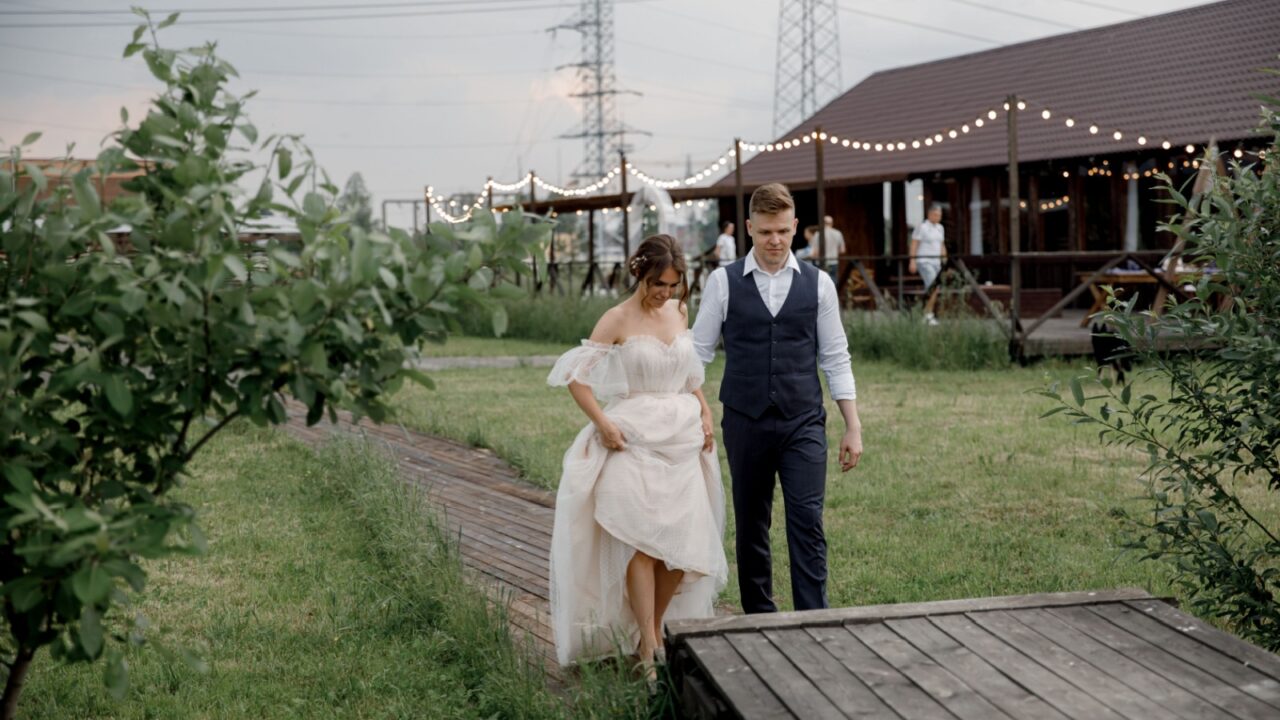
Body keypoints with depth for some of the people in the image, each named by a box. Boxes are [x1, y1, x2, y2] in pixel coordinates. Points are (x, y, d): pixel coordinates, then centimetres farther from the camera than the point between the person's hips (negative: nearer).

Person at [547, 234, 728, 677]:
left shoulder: (679, 313, 9)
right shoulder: (618, 320, -7)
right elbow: (576, 377, -7)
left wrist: (705, 413, 10)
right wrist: (602, 423, -17)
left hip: (682, 439, 6)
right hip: (634, 440, -5)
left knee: (682, 541, 3)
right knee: (640, 540, -12)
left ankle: (653, 630, 19)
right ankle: (649, 651, -10)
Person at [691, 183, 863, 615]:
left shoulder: (817, 284, 3)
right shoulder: (723, 282, 1)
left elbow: (835, 359, 6)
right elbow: (698, 351, 3)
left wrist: (853, 427, 3)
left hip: (804, 422, 0)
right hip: (745, 422, 0)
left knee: (807, 523, -7)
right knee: (751, 526, 10)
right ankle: (758, 615, 23)